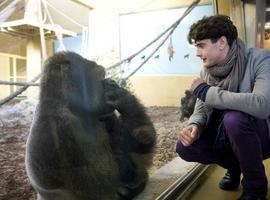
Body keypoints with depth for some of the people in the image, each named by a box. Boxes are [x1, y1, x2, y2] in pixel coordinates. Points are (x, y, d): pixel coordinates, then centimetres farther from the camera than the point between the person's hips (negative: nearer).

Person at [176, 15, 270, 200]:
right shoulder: (207, 70, -3)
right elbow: (201, 109, -1)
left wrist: (205, 91, -33)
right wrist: (194, 126, -26)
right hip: (226, 134, 6)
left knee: (234, 118, -36)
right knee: (185, 147, -15)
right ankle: (234, 164, 15)